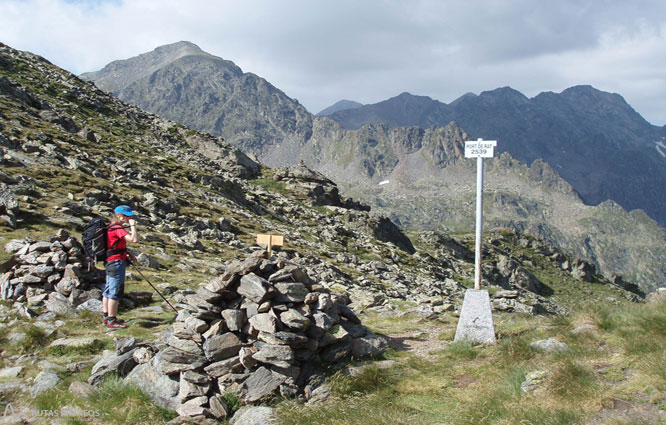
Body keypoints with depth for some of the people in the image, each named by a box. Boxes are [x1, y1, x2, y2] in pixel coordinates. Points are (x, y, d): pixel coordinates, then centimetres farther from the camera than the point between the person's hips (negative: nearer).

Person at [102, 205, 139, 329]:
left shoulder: (111, 227, 15)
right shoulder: (117, 228, -17)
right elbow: (134, 239, -28)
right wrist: (133, 225, -16)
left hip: (110, 263, 11)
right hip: (116, 262, -11)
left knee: (108, 291, 16)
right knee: (115, 292, -7)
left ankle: (107, 317, 25)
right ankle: (112, 321, -3)